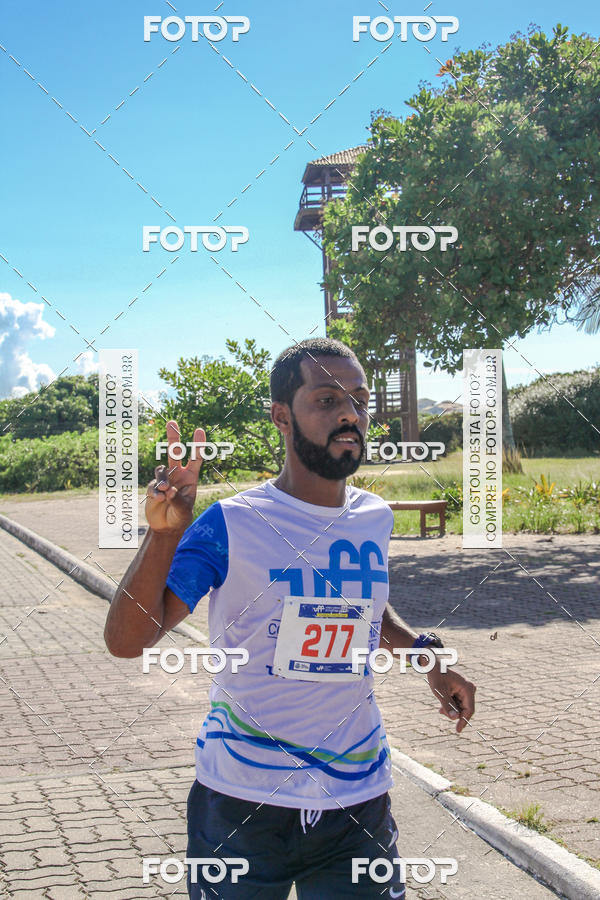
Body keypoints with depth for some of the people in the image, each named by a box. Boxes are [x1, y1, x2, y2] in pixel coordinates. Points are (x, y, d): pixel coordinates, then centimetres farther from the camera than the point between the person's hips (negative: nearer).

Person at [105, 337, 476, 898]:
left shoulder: (375, 519, 3)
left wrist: (423, 652, 10)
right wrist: (164, 532, -30)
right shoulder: (231, 525, -13)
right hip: (241, 801, -3)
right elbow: (127, 639, -18)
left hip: (357, 799, 4)